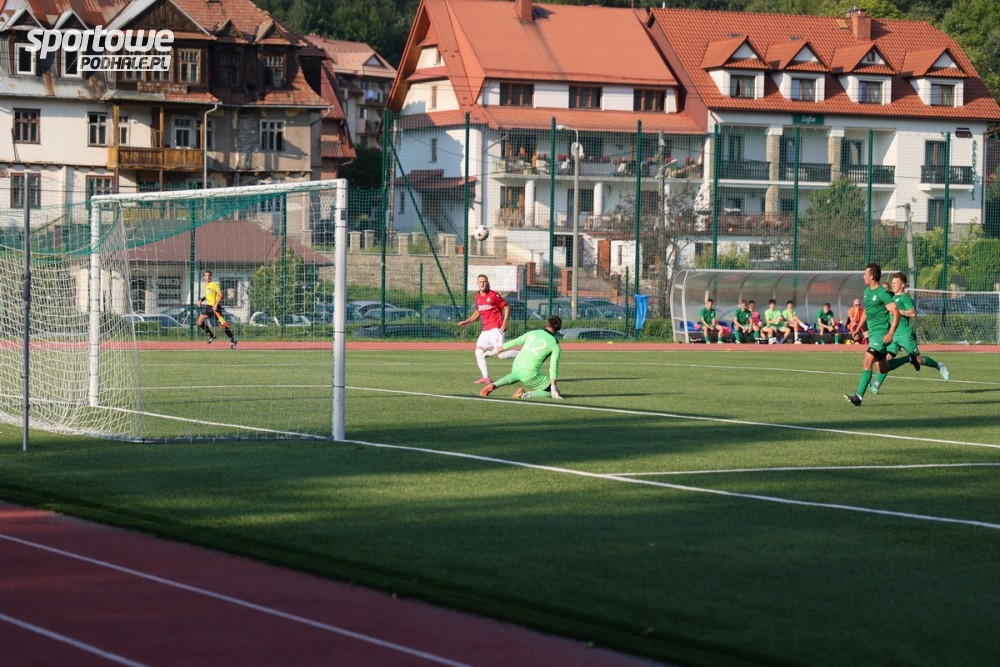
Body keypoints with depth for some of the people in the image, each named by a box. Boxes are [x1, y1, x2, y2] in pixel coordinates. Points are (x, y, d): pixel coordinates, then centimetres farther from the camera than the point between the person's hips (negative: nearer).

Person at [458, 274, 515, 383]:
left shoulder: (493, 295, -9)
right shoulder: (478, 297, 12)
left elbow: (507, 307, -7)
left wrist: (504, 324, -15)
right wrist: (467, 321, 14)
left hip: (496, 328, -8)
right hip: (485, 330, 8)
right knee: (479, 351, 1)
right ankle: (485, 377, 4)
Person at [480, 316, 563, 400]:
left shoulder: (533, 333, 10)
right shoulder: (555, 344, -2)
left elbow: (513, 342, 15)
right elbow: (553, 367, -8)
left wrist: (495, 351, 25)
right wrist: (553, 388, -8)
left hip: (515, 368, 6)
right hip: (530, 374, -6)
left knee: (515, 376, 42)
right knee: (553, 393, 4)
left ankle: (494, 385, 16)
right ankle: (526, 394, -15)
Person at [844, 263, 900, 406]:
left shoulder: (882, 293, -14)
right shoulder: (867, 291, 12)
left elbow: (896, 313, -18)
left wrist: (891, 333, -24)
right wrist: (859, 328, 22)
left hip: (881, 332, -9)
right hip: (872, 332, 9)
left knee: (867, 361, -21)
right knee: (883, 368, 15)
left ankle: (859, 396, -25)